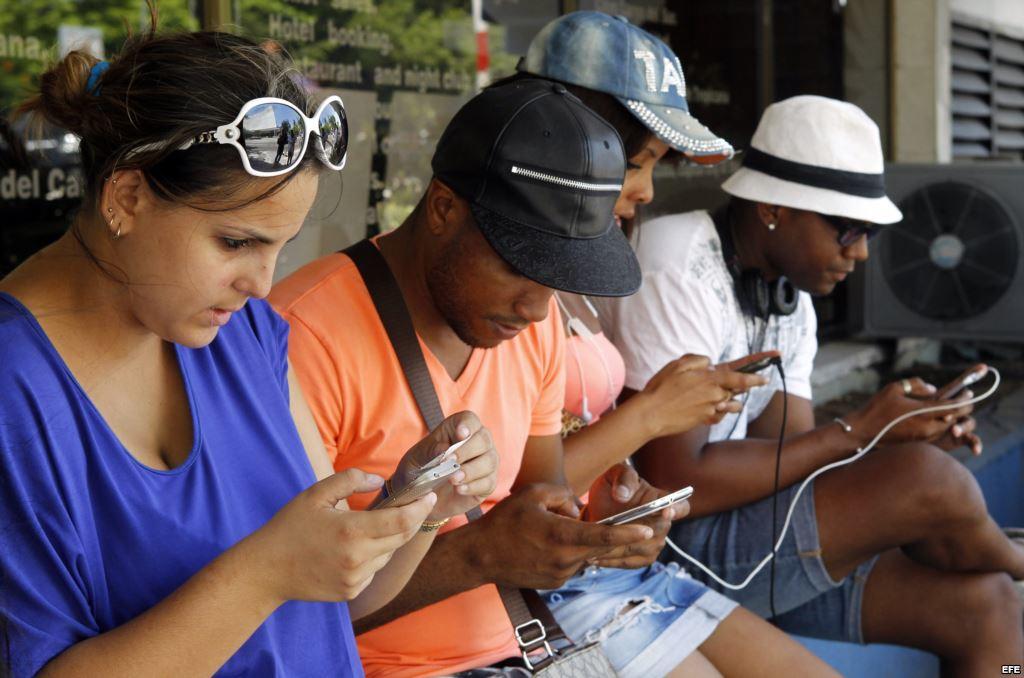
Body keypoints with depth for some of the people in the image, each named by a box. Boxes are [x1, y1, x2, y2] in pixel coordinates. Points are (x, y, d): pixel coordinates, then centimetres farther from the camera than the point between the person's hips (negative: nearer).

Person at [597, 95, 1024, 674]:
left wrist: (913, 438, -12)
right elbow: (671, 484, -25)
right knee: (926, 483, -22)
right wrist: (857, 432, -18)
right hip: (661, 547, -9)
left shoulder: (789, 295, 9)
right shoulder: (680, 275, -19)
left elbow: (790, 463, 6)